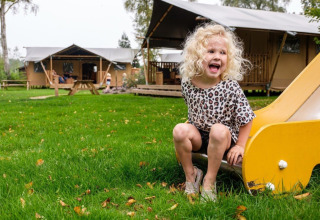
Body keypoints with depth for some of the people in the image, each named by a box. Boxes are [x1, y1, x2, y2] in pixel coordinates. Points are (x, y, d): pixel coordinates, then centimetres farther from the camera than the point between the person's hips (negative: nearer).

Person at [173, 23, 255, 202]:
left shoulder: (231, 87, -18)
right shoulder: (188, 83, -9)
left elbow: (246, 118, -10)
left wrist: (240, 145, -9)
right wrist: (190, 129, 11)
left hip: (224, 139, -3)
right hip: (199, 136, 3)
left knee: (219, 130, -35)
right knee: (180, 130, -26)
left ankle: (210, 180, -15)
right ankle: (190, 175, -3)